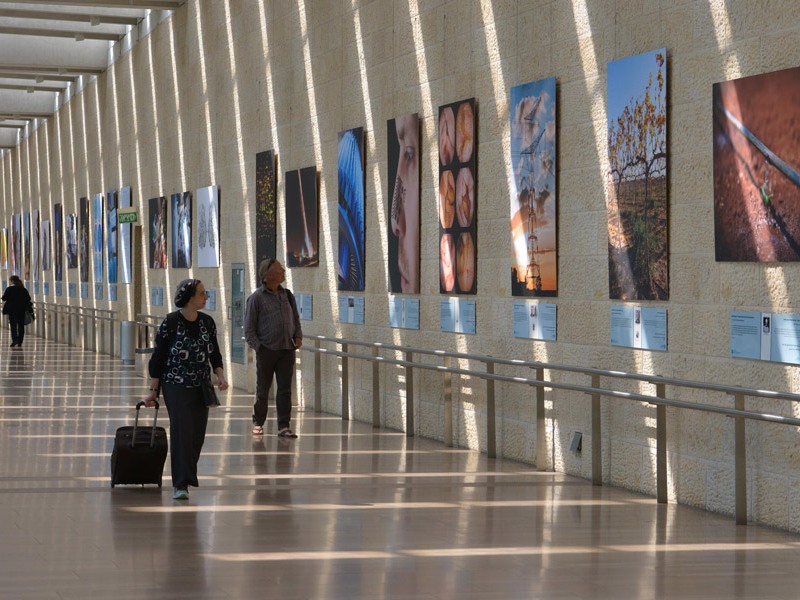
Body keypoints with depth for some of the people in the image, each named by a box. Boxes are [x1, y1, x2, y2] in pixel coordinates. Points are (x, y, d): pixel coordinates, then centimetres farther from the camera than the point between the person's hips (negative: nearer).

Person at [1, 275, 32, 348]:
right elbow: (28, 298, 3)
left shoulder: (9, 289, -8)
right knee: (21, 326, 8)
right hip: (22, 310, 3)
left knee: (13, 325, -2)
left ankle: (14, 340, -19)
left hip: (12, 310, -3)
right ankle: (20, 342, 8)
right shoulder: (23, 289, 4)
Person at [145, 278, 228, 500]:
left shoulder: (208, 322, 5)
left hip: (201, 388, 5)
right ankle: (180, 484, -12)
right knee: (181, 431, -12)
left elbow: (215, 354, 15)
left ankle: (186, 476, 23)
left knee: (197, 434, 6)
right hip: (176, 387, -5)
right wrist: (153, 390, -5)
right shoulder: (170, 323, -10)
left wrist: (220, 375, -2)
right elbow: (158, 357, -5)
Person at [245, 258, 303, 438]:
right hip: (266, 350, -4)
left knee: (285, 389, 0)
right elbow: (249, 328, -3)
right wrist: (258, 347, -12)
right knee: (262, 389, 7)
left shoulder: (287, 295, 11)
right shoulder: (256, 298, -4)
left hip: (287, 350, 4)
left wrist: (298, 336, 4)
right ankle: (258, 423, 21)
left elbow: (296, 319, 20)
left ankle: (284, 426, 1)